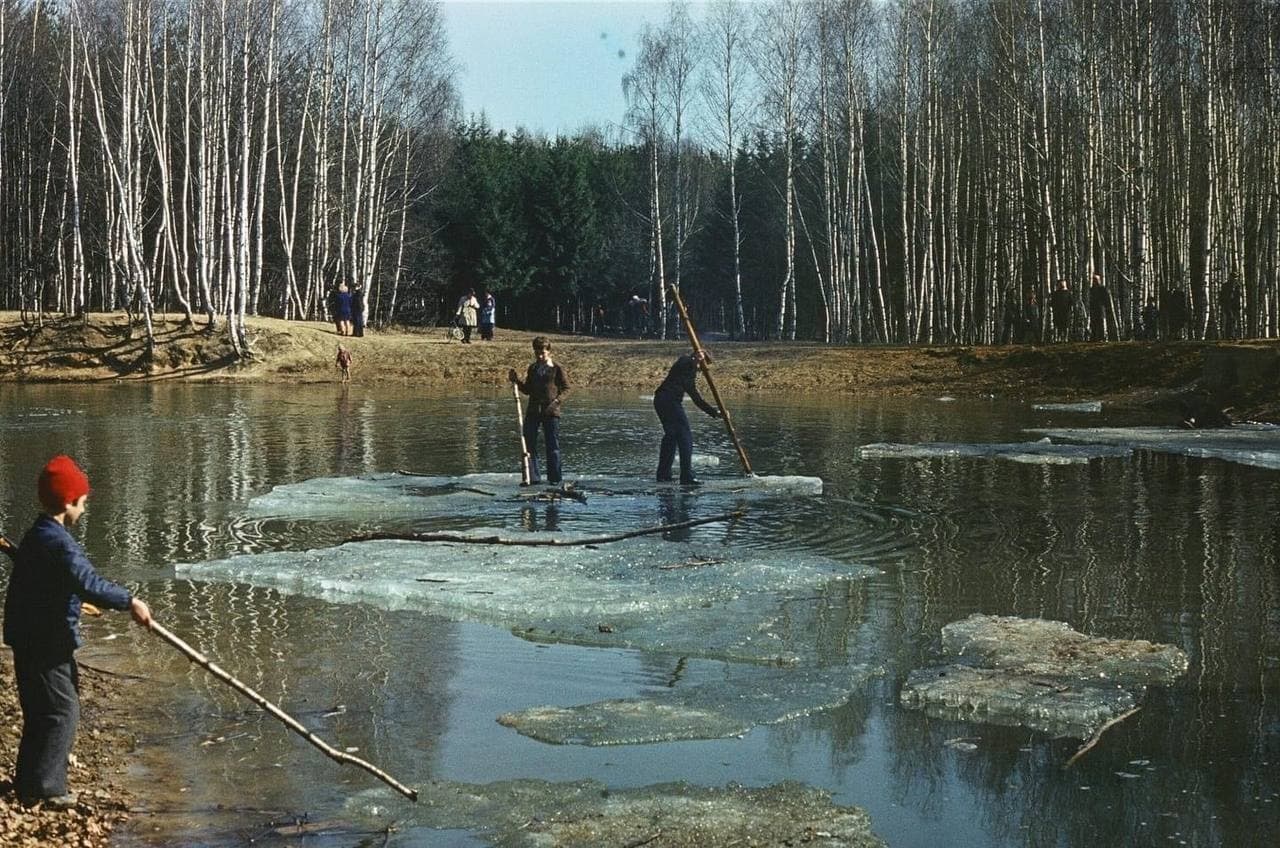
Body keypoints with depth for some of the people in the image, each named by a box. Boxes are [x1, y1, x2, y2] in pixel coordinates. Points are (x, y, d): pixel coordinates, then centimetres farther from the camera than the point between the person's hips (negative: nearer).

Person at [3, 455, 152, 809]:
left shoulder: (36, 535, 13)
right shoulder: (59, 543, -21)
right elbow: (88, 583, -34)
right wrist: (129, 601, -28)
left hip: (30, 638, 10)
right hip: (47, 644, -10)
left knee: (40, 711, 19)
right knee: (62, 711, -3)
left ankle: (29, 780, 29)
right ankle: (45, 787, -1)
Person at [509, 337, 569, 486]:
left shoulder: (556, 369, -2)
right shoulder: (532, 368, 13)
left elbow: (566, 389, -1)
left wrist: (557, 401, -16)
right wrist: (517, 381, 3)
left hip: (551, 412, -5)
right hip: (533, 411, 5)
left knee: (553, 446, 1)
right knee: (529, 444, 1)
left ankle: (554, 478, 9)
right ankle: (532, 477, 7)